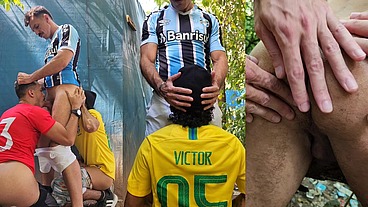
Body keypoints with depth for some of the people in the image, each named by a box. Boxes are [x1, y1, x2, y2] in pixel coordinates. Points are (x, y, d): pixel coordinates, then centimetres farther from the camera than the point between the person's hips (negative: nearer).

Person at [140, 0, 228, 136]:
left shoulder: (210, 20, 20)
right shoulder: (154, 19, 16)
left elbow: (220, 58, 8)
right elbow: (147, 60, 3)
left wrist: (217, 84, -17)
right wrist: (161, 87, -20)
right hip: (163, 99, -1)